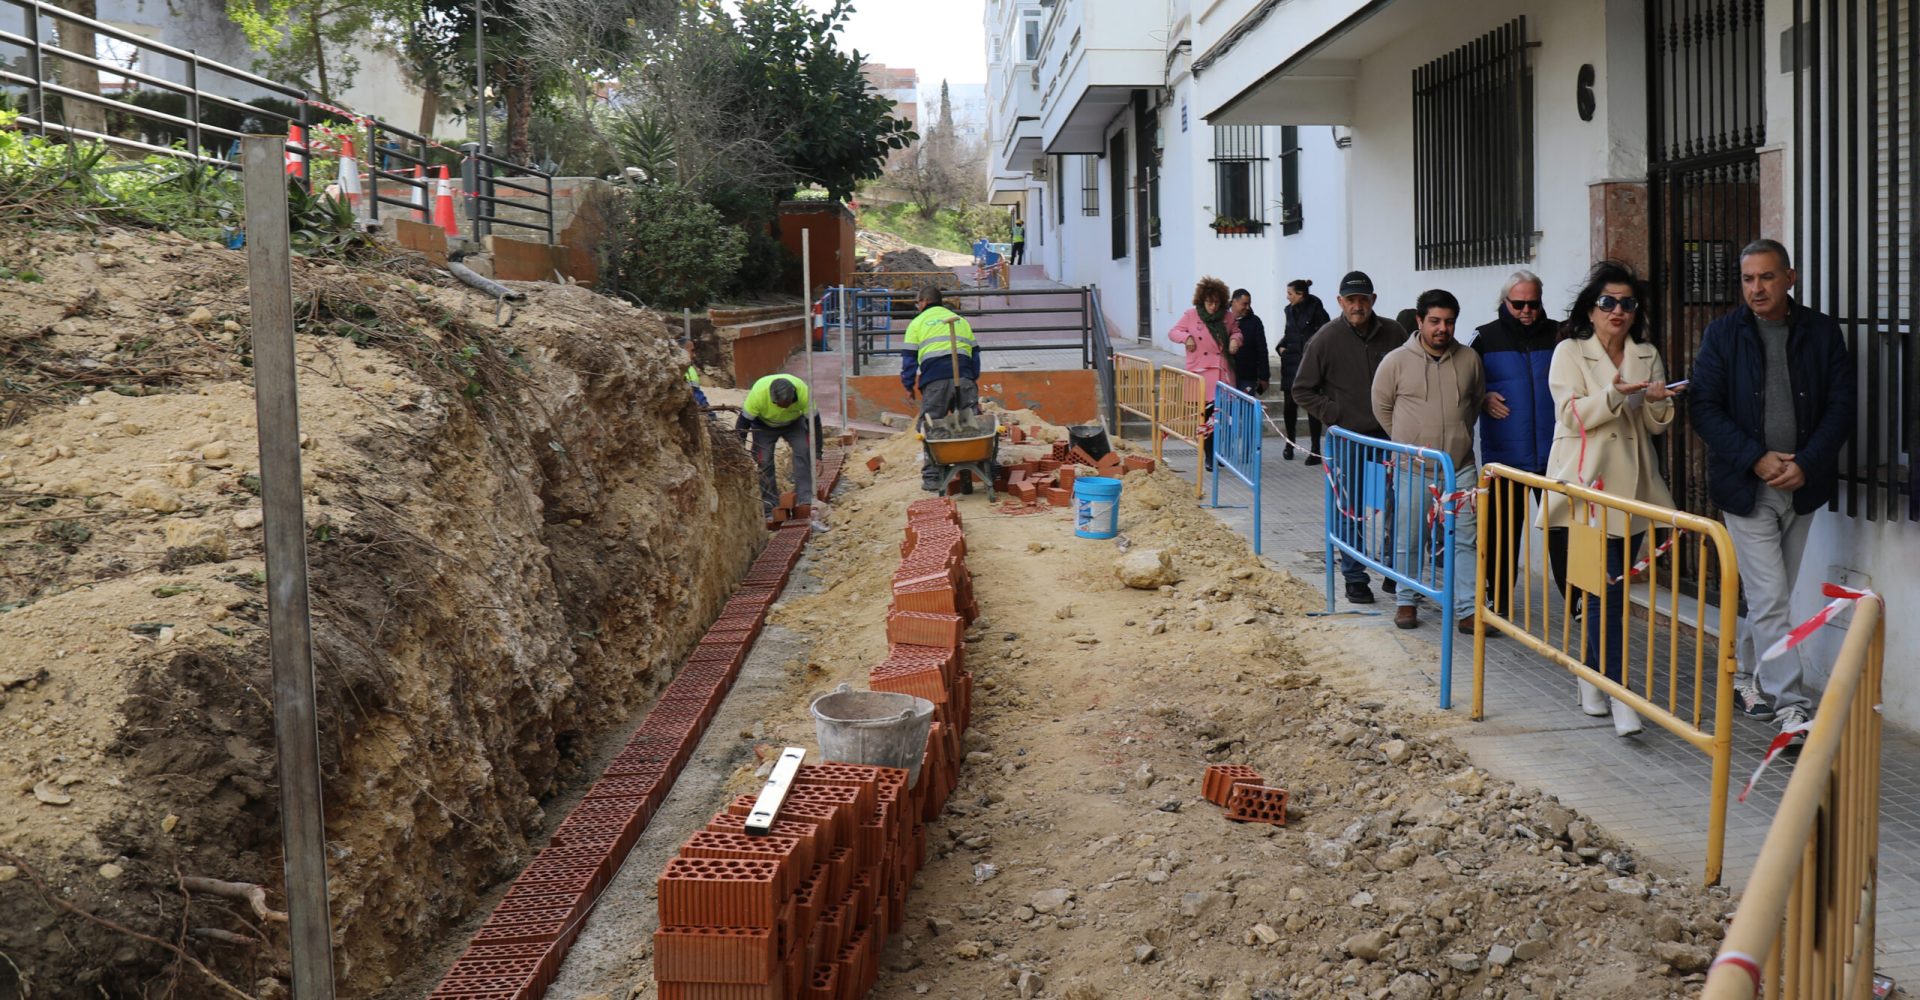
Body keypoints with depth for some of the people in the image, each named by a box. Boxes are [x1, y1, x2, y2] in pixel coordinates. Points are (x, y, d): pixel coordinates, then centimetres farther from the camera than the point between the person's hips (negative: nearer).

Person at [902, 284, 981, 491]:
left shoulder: (917, 323, 13)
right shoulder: (961, 320, 25)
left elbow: (909, 357, 7)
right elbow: (975, 353, 24)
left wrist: (909, 385, 14)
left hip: (934, 381, -3)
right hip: (964, 379, 3)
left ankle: (932, 478, 1)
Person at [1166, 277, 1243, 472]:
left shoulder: (1227, 316, 7)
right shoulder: (1191, 315, 2)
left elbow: (1235, 331, 22)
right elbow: (1172, 332, 9)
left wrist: (1235, 339, -1)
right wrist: (1186, 337, -11)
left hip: (1223, 373, 1)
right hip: (1200, 373, -1)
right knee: (1205, 415, 1)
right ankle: (1209, 457, 10)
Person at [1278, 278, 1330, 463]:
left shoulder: (1316, 310, -9)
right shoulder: (1290, 310, 10)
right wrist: (1282, 346, 7)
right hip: (1291, 363, 5)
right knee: (1289, 404, 7)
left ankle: (1315, 449, 3)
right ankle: (1289, 444, 23)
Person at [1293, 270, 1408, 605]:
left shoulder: (1394, 334, 1)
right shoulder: (1327, 338, -5)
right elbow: (1303, 388, 2)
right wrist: (1333, 415, -8)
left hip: (1391, 437, 2)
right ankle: (1354, 578, 15)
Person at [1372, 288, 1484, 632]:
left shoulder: (1469, 358, 2)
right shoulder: (1396, 362, -6)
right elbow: (1382, 406, 6)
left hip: (1460, 467, 2)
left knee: (1464, 539, 0)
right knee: (1410, 539, 8)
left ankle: (1467, 610, 4)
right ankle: (1407, 601, 24)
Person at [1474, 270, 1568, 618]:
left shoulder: (1558, 335, 3)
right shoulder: (1486, 337, 2)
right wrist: (1483, 397, -7)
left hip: (1553, 454, 0)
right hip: (1504, 455, 0)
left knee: (1562, 529, 1)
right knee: (1503, 531, 9)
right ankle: (1500, 601, 19)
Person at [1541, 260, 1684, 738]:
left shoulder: (1647, 356, 14)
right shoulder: (1570, 353, 2)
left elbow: (1657, 425, 12)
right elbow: (1573, 415, -8)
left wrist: (1659, 402, -11)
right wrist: (1614, 394, -24)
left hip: (1633, 485, 5)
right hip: (1587, 484, -5)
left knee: (1608, 587, 8)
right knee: (1606, 588, -12)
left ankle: (1592, 675, 23)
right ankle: (1618, 691, -13)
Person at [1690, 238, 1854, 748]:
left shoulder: (1822, 332, 3)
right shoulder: (1723, 333, -2)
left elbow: (1841, 406, 1)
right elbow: (1705, 408, -6)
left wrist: (1807, 464, -12)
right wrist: (1757, 459, -15)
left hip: (1802, 483, 3)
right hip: (1746, 485, -3)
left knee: (1771, 596, 13)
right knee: (1770, 599, -6)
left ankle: (1746, 678, 30)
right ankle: (1793, 706, -5)